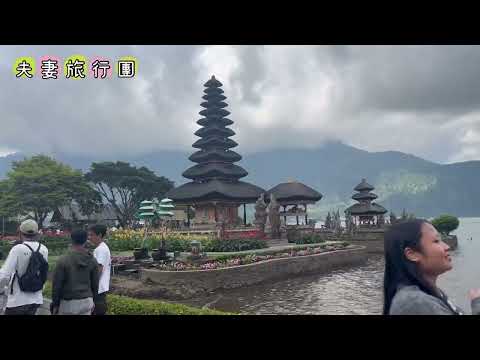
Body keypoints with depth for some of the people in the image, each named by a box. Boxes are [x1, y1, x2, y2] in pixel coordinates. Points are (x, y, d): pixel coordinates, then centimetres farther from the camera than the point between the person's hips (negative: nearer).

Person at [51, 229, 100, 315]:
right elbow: (95, 284, 5)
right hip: (86, 302, 3)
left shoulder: (63, 260, -11)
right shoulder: (92, 261, 0)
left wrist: (55, 304, 3)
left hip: (68, 303, -3)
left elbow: (57, 284, -8)